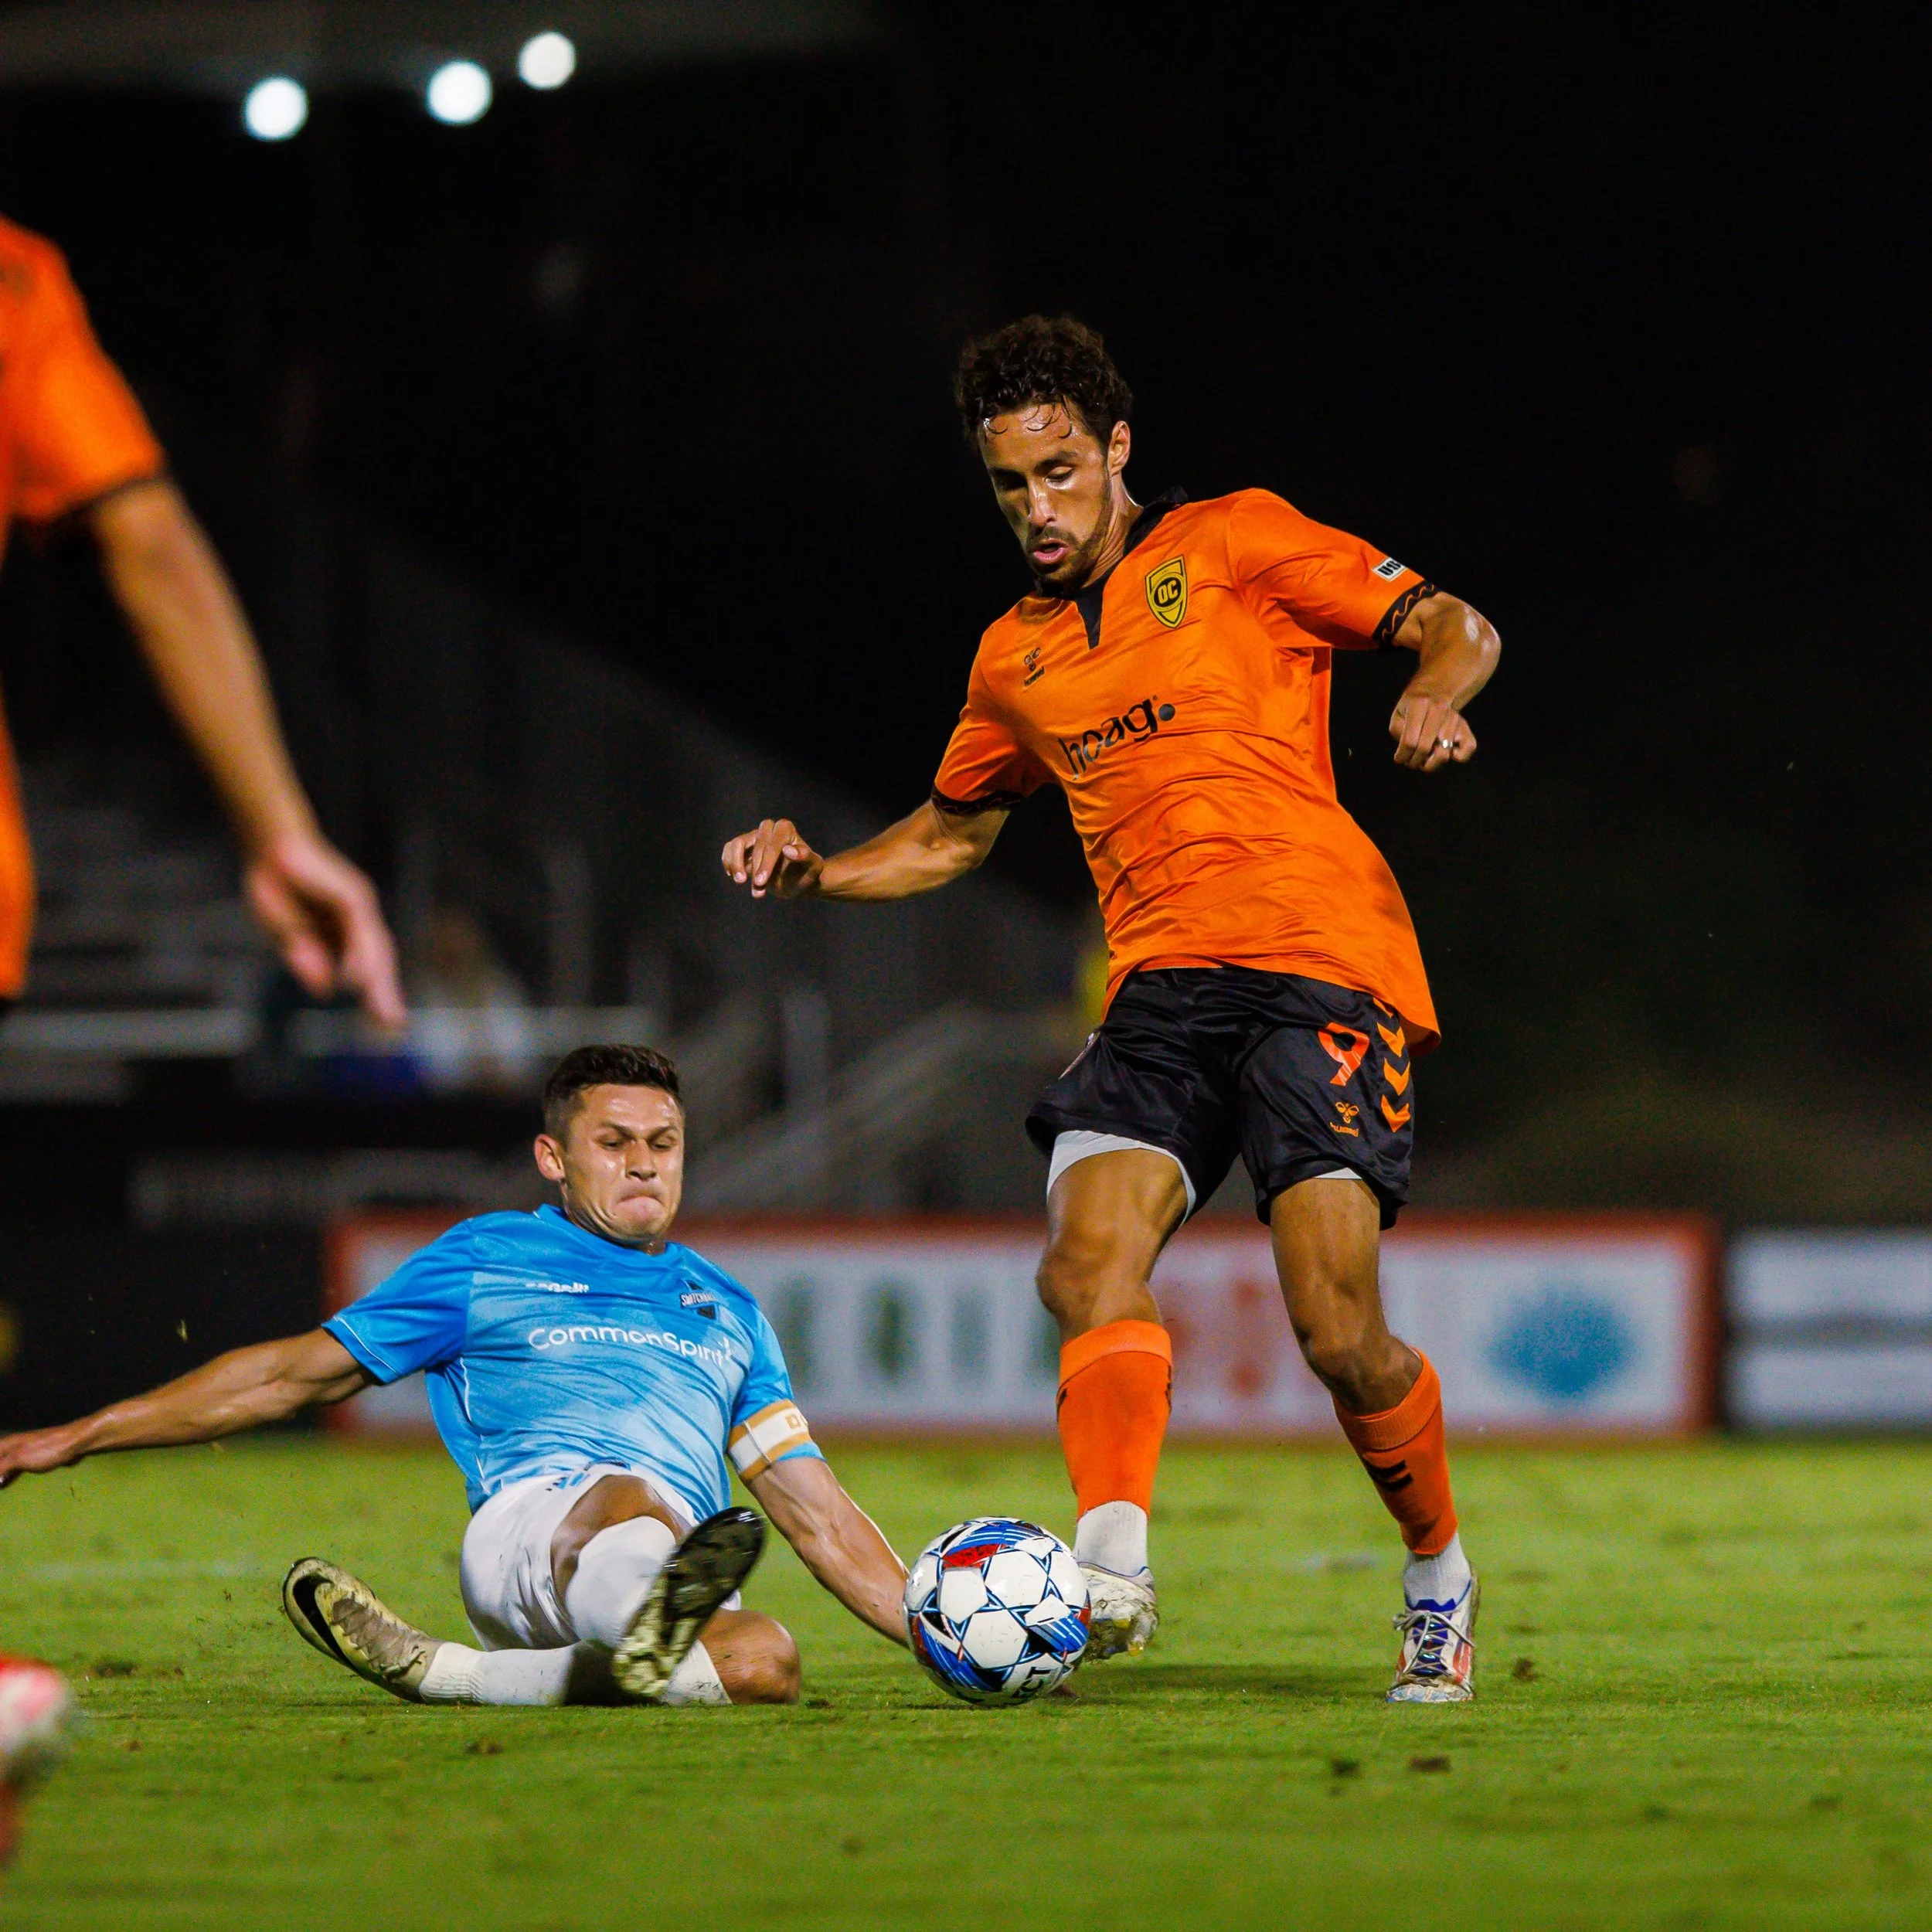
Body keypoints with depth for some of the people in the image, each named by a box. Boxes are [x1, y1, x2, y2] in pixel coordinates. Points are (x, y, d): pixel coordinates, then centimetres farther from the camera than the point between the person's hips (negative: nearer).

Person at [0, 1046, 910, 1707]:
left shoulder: (727, 1310, 33)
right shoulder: (486, 1261, 23)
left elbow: (817, 1515, 32)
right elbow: (296, 1374, 23)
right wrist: (74, 1439, 19)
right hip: (527, 1515, -3)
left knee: (766, 1661, -37)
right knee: (630, 1502, -41)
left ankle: (442, 1671, -40)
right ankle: (643, 1642, -76)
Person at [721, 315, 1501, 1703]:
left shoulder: (1235, 545, 6)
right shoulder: (1017, 657, 21)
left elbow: (1457, 628, 4)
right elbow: (953, 831, 35)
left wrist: (1433, 694, -19)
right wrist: (817, 872, 18)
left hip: (1323, 958, -5)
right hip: (1161, 983, 5)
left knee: (1339, 1333, -13)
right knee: (1091, 1258, -23)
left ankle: (1440, 1575, 12)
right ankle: (1112, 1569, -34)